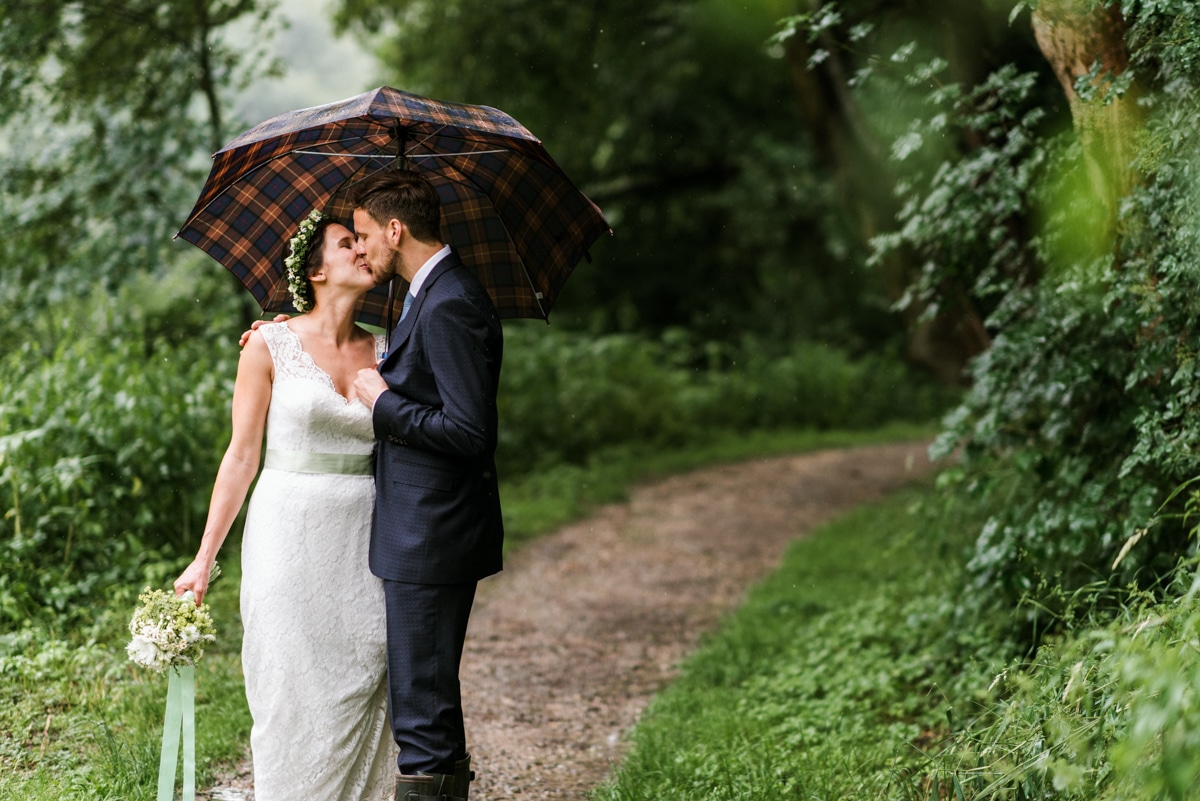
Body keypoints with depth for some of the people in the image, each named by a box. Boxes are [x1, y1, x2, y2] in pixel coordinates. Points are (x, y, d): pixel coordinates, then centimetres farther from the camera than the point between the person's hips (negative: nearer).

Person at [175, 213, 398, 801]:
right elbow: (242, 456, 0)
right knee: (294, 697, 0)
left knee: (362, 696, 2)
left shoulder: (384, 354, 9)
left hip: (364, 545, 3)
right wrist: (205, 559, -1)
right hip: (289, 538, -3)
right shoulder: (271, 345, -1)